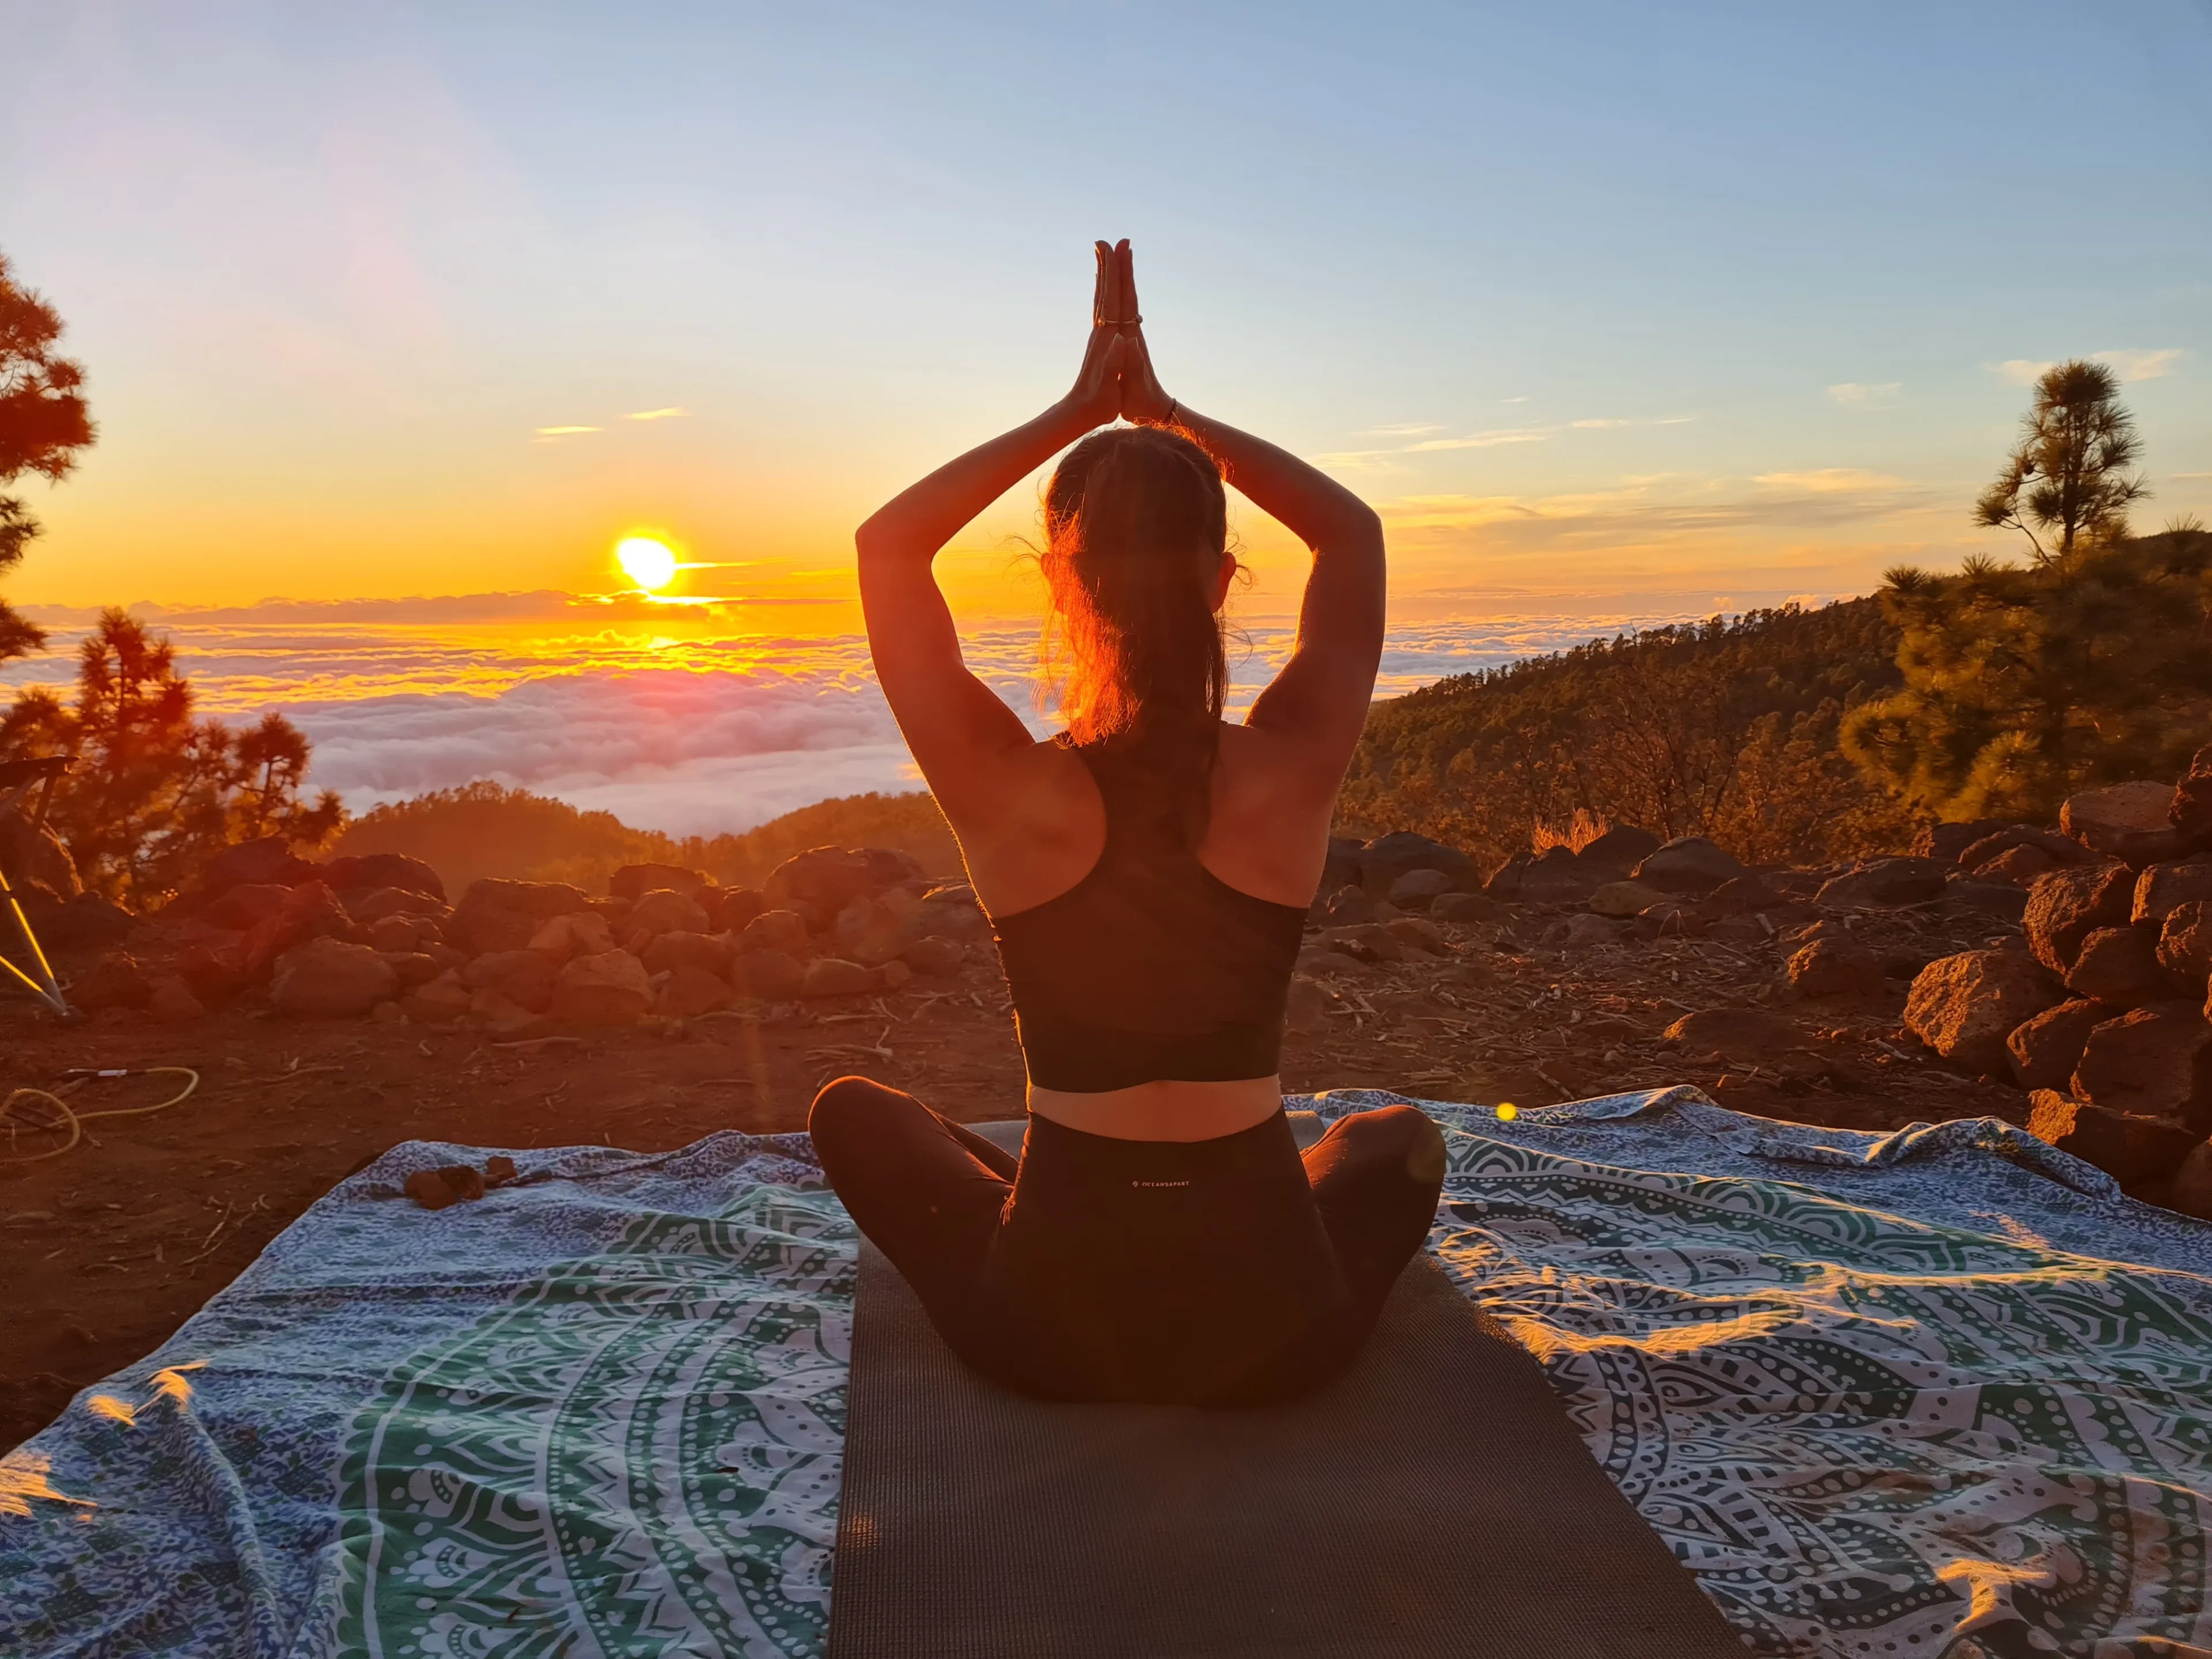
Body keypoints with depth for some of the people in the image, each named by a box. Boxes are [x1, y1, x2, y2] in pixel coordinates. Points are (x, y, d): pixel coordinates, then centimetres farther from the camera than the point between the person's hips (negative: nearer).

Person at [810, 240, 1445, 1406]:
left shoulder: (1008, 794, -18)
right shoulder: (1289, 776, -14)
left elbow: (887, 543, -1)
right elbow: (1354, 531, 5)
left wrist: (1078, 411, -2)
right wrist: (1168, 412, 2)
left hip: (1049, 1328, -2)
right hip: (1276, 1325, 2)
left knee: (853, 1111, 28)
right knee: (1399, 1139, 36)